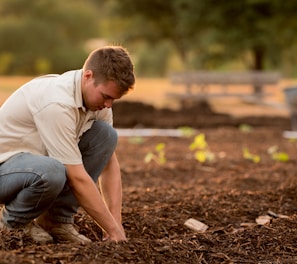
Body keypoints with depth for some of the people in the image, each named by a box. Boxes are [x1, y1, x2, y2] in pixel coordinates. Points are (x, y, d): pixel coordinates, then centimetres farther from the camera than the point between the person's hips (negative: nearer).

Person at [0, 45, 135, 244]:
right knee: (51, 172, -41)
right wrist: (113, 229, -24)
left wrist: (117, 222, -9)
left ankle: (57, 219, -2)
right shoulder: (57, 102, -31)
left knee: (105, 134, -9)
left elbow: (109, 163, 1)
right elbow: (77, 178, -30)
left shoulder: (98, 97, -4)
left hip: (38, 159, 8)